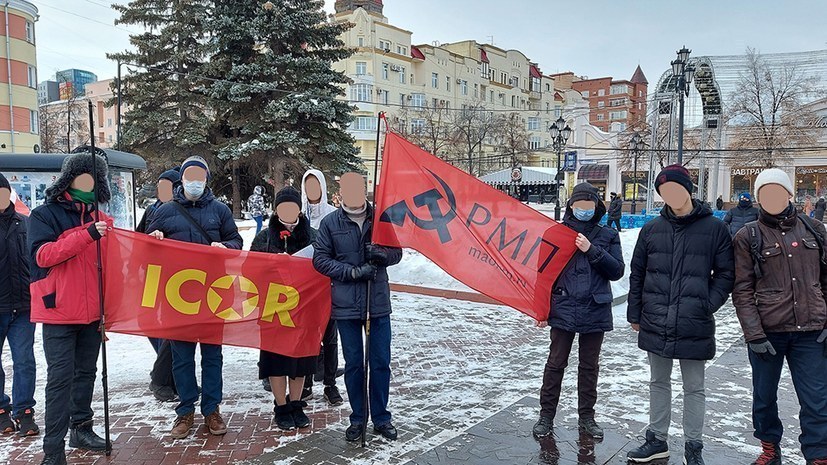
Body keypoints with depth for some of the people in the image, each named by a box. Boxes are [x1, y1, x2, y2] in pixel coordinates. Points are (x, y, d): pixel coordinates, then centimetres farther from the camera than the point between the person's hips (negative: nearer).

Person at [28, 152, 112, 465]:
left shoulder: (101, 220, 10)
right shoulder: (45, 215, -3)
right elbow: (41, 255, -18)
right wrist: (86, 235, -27)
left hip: (92, 312, 5)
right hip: (59, 312, -5)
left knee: (86, 373, 14)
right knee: (61, 377, -5)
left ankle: (81, 428, 28)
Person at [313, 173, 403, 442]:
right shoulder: (330, 223, -2)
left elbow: (397, 252, 6)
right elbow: (320, 260, -2)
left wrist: (383, 254, -18)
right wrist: (353, 271, -13)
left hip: (378, 302, 1)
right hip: (346, 305, -1)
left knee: (381, 362, 7)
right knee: (353, 364, 9)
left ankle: (381, 417, 23)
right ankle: (358, 418, 25)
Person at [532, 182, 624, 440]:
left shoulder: (608, 236, 4)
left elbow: (617, 271, -3)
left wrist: (592, 250, -15)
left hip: (595, 311, 1)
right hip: (563, 310, -1)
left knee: (589, 366, 13)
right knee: (556, 363, 6)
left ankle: (586, 417, 26)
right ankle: (546, 415, 18)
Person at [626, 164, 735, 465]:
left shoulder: (714, 228, -4)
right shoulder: (652, 229, 3)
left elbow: (725, 274, 1)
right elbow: (637, 273, 9)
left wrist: (707, 306, -10)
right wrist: (635, 314, 7)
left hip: (694, 326, -3)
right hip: (656, 324, 3)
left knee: (694, 388, 10)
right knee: (659, 383, 16)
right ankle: (657, 440, 30)